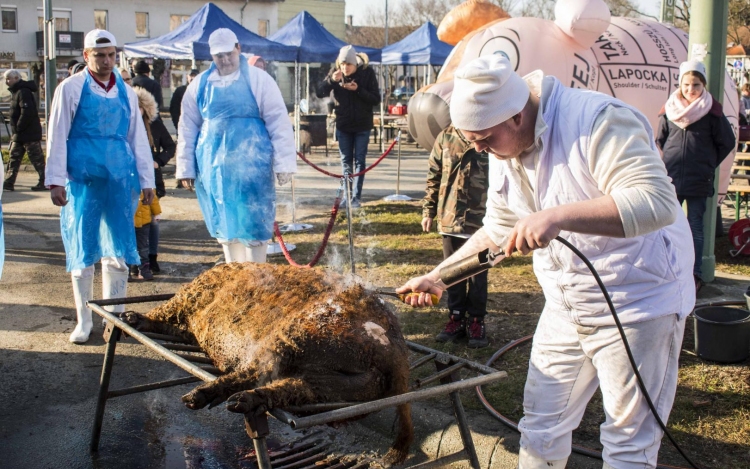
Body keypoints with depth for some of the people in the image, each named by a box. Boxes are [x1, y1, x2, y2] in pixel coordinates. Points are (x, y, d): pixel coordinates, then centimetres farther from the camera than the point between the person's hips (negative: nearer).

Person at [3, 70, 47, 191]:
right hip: (19, 135, 10)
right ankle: (9, 183, 13)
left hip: (30, 134, -10)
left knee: (37, 159, -4)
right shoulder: (15, 92, 17)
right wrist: (15, 132, 12)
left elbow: (27, 113, -25)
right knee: (14, 158, 10)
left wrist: (18, 128, -19)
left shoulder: (23, 92, -15)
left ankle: (44, 182, 1)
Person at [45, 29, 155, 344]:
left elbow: (138, 138, 13)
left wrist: (146, 180, 10)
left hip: (120, 179, 3)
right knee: (82, 250, 4)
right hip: (82, 179, -3)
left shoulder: (126, 92, 10)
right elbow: (57, 136, -3)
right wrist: (56, 181, -9)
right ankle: (84, 321, 16)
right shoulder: (71, 89, -1)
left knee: (119, 248, 6)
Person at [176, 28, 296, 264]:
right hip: (214, 165, 4)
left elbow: (278, 122, -4)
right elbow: (188, 127, 12)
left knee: (253, 223, -1)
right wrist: (185, 166, 10)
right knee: (224, 224, 11)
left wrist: (283, 162, -10)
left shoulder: (258, 79, -1)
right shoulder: (200, 84, 9)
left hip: (251, 164, -4)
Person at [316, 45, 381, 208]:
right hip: (343, 124, 2)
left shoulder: (367, 72, -11)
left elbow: (376, 99, -12)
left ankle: (356, 197, -1)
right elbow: (319, 93, -10)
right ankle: (347, 194, 18)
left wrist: (358, 89, -25)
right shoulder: (335, 72, -6)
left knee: (359, 161, -1)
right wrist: (331, 80, -26)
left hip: (362, 125, -2)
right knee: (346, 161, 9)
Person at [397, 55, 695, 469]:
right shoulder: (502, 150, 2)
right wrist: (438, 277, 8)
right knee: (540, 427, 14)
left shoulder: (598, 122, -24)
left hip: (637, 303, -7)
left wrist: (558, 216, -41)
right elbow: (498, 231, 14)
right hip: (566, 307, 7)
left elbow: (657, 202, -34)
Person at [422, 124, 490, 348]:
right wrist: (428, 210, 7)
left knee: (477, 274, 9)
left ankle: (476, 322, 21)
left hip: (480, 221, -3)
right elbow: (434, 177, 9)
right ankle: (456, 319, 26)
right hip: (450, 219, 3)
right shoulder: (446, 138, 2)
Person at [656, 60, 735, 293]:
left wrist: (708, 163, 4)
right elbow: (660, 139, 17)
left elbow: (727, 142, 4)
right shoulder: (670, 110, 4)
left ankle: (695, 274, 4)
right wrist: (672, 159, 11)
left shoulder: (712, 111, -4)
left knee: (695, 226, 1)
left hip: (699, 180, -3)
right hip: (671, 178, 3)